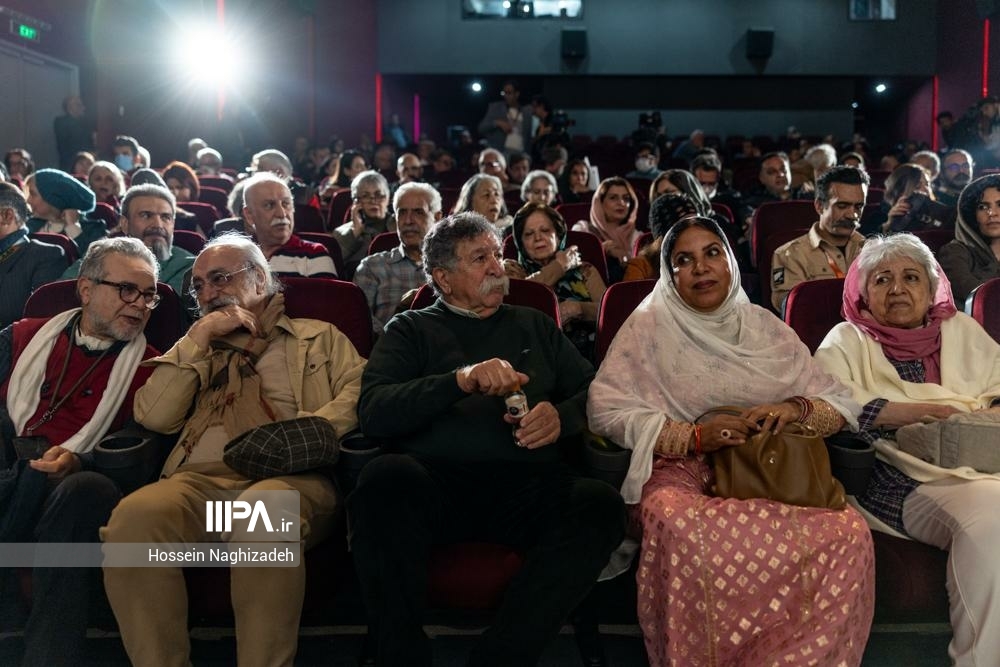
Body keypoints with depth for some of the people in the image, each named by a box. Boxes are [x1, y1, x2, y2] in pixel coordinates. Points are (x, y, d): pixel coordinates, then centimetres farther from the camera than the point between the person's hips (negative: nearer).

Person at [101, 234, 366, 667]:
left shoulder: (320, 336, 22)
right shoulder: (197, 350, 31)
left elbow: (359, 394, 4)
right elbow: (153, 417, 14)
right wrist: (199, 337, 10)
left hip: (288, 474, -3)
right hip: (199, 477, 3)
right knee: (134, 515, -32)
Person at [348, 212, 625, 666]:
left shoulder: (535, 326, 25)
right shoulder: (411, 329, 17)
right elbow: (373, 412, 0)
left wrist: (562, 416, -6)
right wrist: (459, 380, -16)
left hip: (525, 484, 2)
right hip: (436, 481, -1)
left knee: (600, 505, -29)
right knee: (385, 478, -35)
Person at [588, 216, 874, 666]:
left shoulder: (765, 327, 16)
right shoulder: (649, 326, 6)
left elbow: (841, 403, 14)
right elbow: (606, 409, -5)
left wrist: (795, 408, -9)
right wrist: (693, 437, -16)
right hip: (683, 473, -3)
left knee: (848, 533, -29)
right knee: (684, 530, -39)